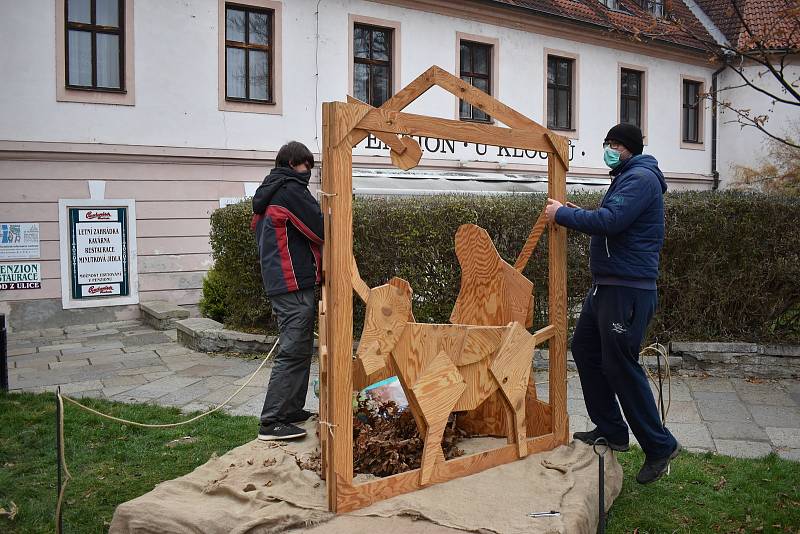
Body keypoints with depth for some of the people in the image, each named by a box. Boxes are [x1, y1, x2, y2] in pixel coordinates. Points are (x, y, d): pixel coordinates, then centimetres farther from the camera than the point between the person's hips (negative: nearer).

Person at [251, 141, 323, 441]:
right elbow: (321, 228, -14)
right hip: (295, 284, -10)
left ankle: (292, 410, 22)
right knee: (294, 352, -8)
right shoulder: (291, 189, -10)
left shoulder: (265, 195, 19)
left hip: (276, 282, 10)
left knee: (299, 349, 16)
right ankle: (272, 422, -7)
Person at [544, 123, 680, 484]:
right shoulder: (626, 178, 20)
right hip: (606, 286, 11)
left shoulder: (641, 177, -12)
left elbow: (610, 221, -26)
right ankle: (610, 430, 25)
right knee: (584, 350, 15)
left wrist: (563, 214, -16)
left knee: (620, 365, -7)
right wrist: (577, 214, 5)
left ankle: (660, 446, 6)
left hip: (628, 290, -11)